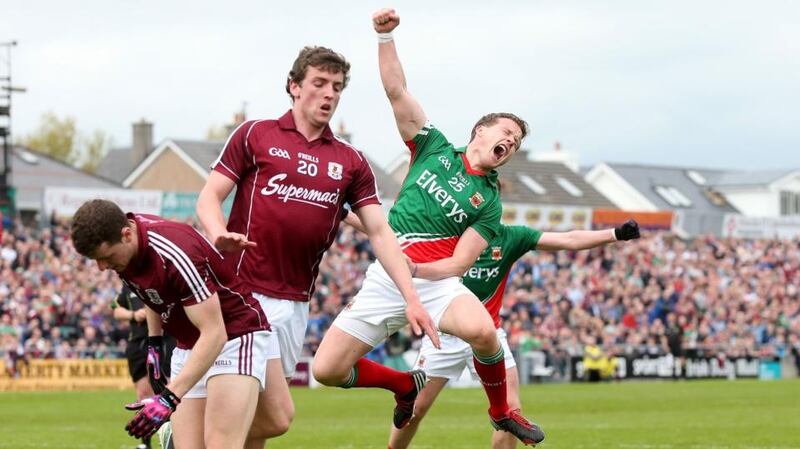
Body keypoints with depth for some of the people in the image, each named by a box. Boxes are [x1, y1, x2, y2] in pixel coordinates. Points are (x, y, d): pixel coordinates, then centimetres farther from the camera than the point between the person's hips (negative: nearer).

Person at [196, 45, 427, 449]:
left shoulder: (350, 162, 13)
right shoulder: (255, 135, 4)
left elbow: (380, 233, 9)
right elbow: (209, 197, 1)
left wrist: (411, 298, -2)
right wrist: (220, 237, -21)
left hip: (294, 305, 5)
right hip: (244, 294, -5)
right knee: (277, 416, -15)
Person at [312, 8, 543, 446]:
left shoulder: (489, 201, 9)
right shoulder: (435, 147, 12)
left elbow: (459, 262, -1)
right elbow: (396, 91, 6)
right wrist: (385, 35, -7)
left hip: (435, 280, -2)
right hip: (383, 277, 2)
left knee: (482, 329, -35)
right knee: (327, 369, -6)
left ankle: (501, 412, -7)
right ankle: (406, 384, 24)